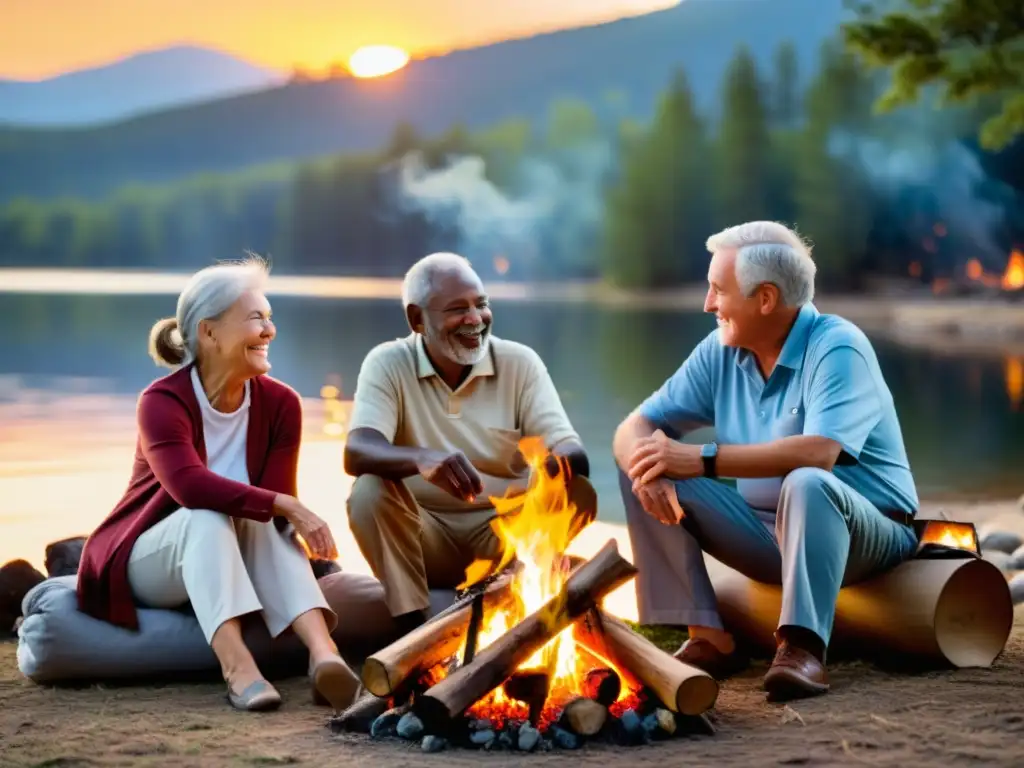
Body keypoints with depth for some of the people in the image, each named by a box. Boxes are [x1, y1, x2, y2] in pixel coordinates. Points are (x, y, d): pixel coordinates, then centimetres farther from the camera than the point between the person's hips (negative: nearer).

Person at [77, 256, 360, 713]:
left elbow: (275, 505, -15)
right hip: (146, 561, -3)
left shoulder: (280, 404, -7)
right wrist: (286, 506, -43)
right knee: (208, 516, -34)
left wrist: (291, 518, -39)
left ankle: (323, 654, -50)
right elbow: (190, 486, -38)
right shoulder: (164, 401, -19)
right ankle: (236, 665, -51)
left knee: (265, 525, -29)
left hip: (227, 563, 3)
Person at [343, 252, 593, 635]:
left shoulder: (520, 362, -3)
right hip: (422, 535, -1)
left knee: (578, 494, -24)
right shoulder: (388, 363, -7)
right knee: (370, 490, -30)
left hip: (505, 531, 1)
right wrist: (423, 459, -46)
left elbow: (575, 455, -12)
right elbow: (357, 452, -24)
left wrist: (558, 464, -39)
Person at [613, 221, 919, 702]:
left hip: (865, 533, -6)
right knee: (646, 477, -10)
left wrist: (704, 459, -33)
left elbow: (818, 453, -34)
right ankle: (709, 639, -14)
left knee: (807, 484, -38)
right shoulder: (720, 353, 2)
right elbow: (635, 429, 0)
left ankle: (802, 648, -38)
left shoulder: (837, 348, -17)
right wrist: (649, 469, -24)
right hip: (767, 532, 6)